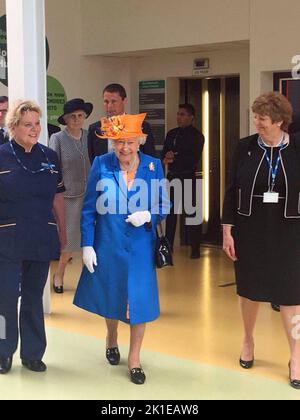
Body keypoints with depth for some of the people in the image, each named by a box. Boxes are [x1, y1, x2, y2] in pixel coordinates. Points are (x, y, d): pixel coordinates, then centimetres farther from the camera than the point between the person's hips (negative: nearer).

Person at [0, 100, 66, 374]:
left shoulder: (49, 157, 7)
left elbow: (57, 198, 12)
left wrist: (62, 233, 11)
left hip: (42, 240, 3)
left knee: (34, 297, 13)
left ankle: (33, 353, 26)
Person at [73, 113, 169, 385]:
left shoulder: (153, 166, -4)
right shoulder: (101, 165, -6)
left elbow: (164, 206, 2)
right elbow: (89, 209, -3)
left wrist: (148, 215, -19)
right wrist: (87, 245, -7)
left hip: (141, 246, 0)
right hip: (108, 244, 0)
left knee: (139, 299, 3)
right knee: (111, 295, 17)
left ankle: (134, 358, 22)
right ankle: (112, 339, 47)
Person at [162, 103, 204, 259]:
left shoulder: (196, 135, -3)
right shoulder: (171, 133, 15)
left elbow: (194, 159, -12)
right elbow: (164, 154, 11)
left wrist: (174, 158, -10)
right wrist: (167, 157, -12)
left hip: (188, 178, -5)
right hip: (172, 177, 6)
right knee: (170, 212, 9)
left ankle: (195, 248, 4)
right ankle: (168, 245, 17)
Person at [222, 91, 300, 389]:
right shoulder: (246, 147, -4)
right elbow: (232, 190, 0)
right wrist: (227, 230, -2)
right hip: (249, 230, 2)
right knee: (250, 288, 15)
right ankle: (248, 341, 38)